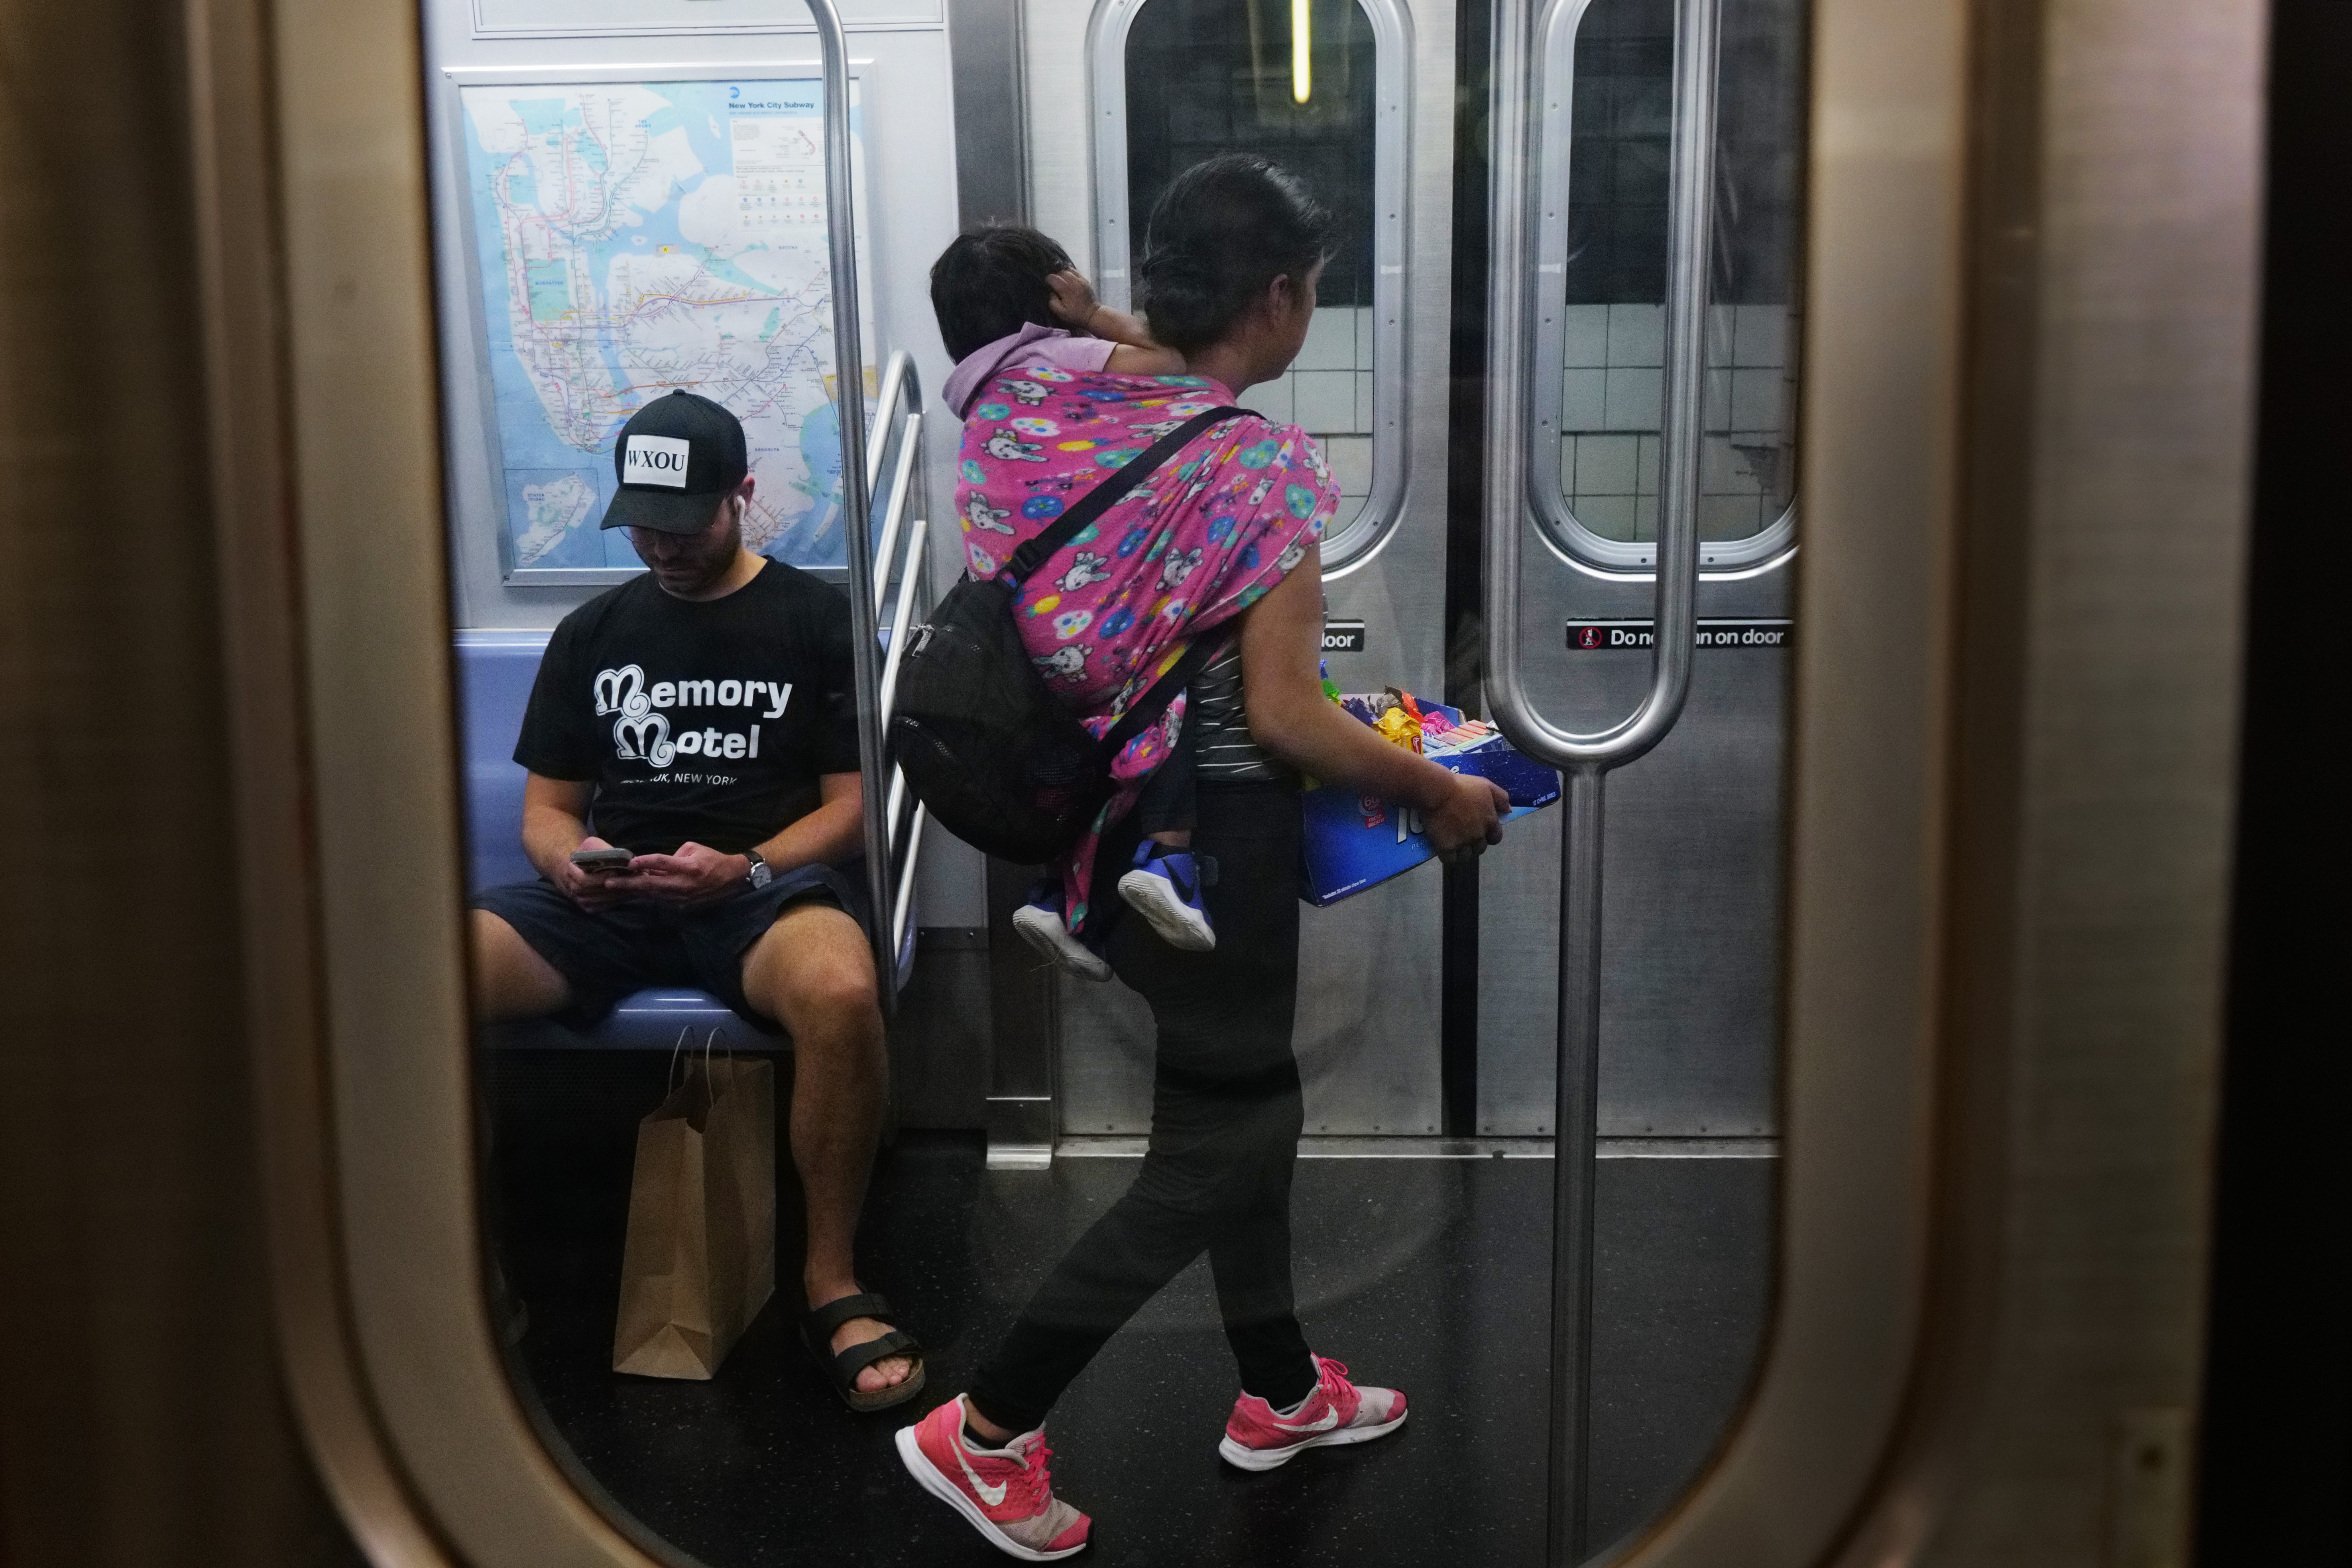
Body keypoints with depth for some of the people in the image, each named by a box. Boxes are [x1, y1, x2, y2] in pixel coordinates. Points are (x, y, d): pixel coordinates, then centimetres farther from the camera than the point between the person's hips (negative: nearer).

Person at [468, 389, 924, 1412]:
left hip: (766, 884, -3)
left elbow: (854, 802, 3)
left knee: (841, 993, -40)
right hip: (608, 895, 3)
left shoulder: (815, 619, 9)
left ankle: (831, 1281, -20)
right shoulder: (592, 632, 21)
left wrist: (745, 869, -15)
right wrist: (566, 859, -5)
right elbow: (548, 805, 20)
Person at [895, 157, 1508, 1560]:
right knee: (1215, 1153, 6)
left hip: (1120, 822, 8)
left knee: (1244, 1101, 23)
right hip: (1218, 840, -8)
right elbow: (1284, 716, -22)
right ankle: (987, 1430, 10)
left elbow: (1073, 632, 11)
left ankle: (1282, 1391, 40)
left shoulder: (1090, 431, 0)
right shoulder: (1264, 464, -20)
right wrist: (1444, 792, -9)